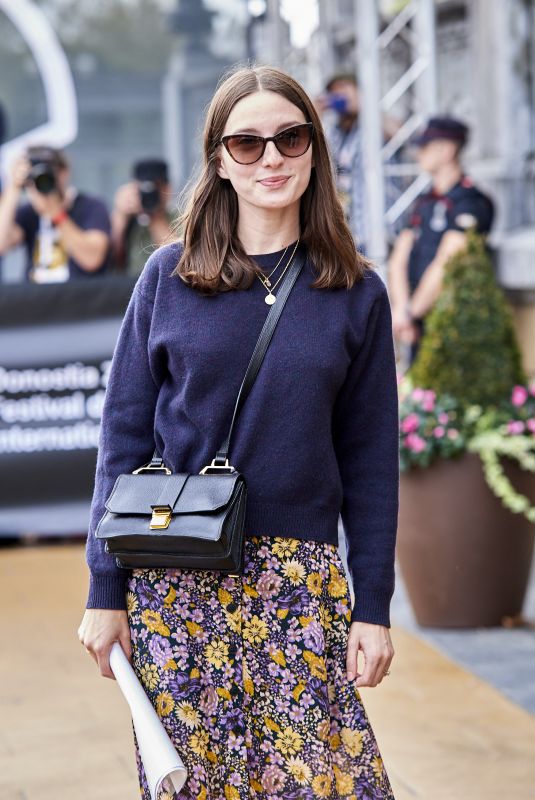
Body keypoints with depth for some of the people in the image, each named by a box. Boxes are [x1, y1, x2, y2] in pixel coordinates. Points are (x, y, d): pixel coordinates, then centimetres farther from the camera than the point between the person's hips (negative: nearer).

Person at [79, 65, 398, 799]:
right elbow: (124, 435, 3)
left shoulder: (357, 294, 4)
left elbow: (370, 458, 6)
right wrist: (106, 590, 0)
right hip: (175, 583, 0)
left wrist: (374, 605, 2)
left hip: (300, 586, 0)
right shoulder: (169, 277, 2)